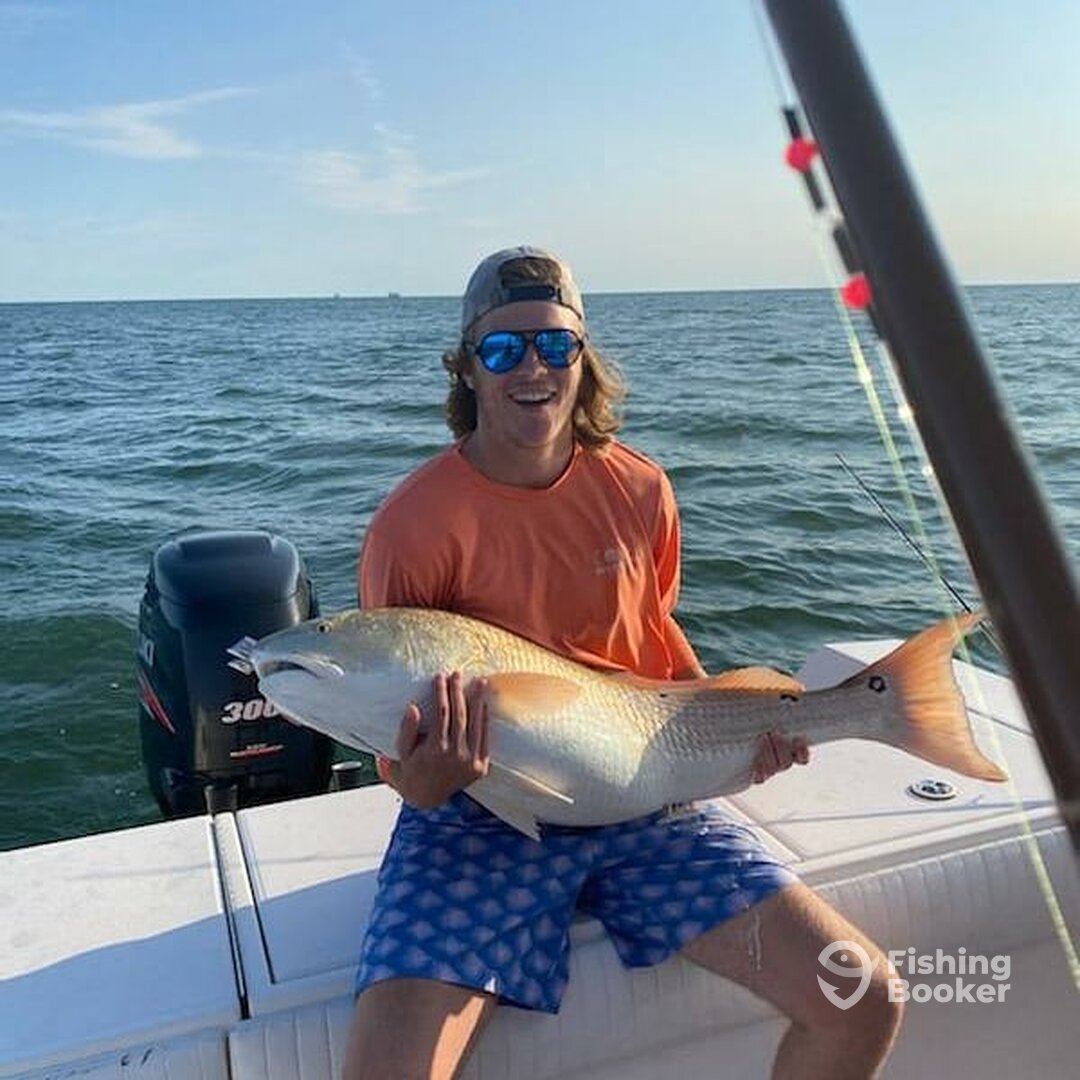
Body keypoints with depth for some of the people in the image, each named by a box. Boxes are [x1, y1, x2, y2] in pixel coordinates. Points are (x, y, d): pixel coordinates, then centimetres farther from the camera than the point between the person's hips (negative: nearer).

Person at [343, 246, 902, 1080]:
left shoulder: (639, 490, 0)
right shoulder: (415, 523, -12)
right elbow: (395, 726, -6)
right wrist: (425, 780, -29)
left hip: (643, 800, 4)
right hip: (480, 810, -3)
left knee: (864, 1005, -7)